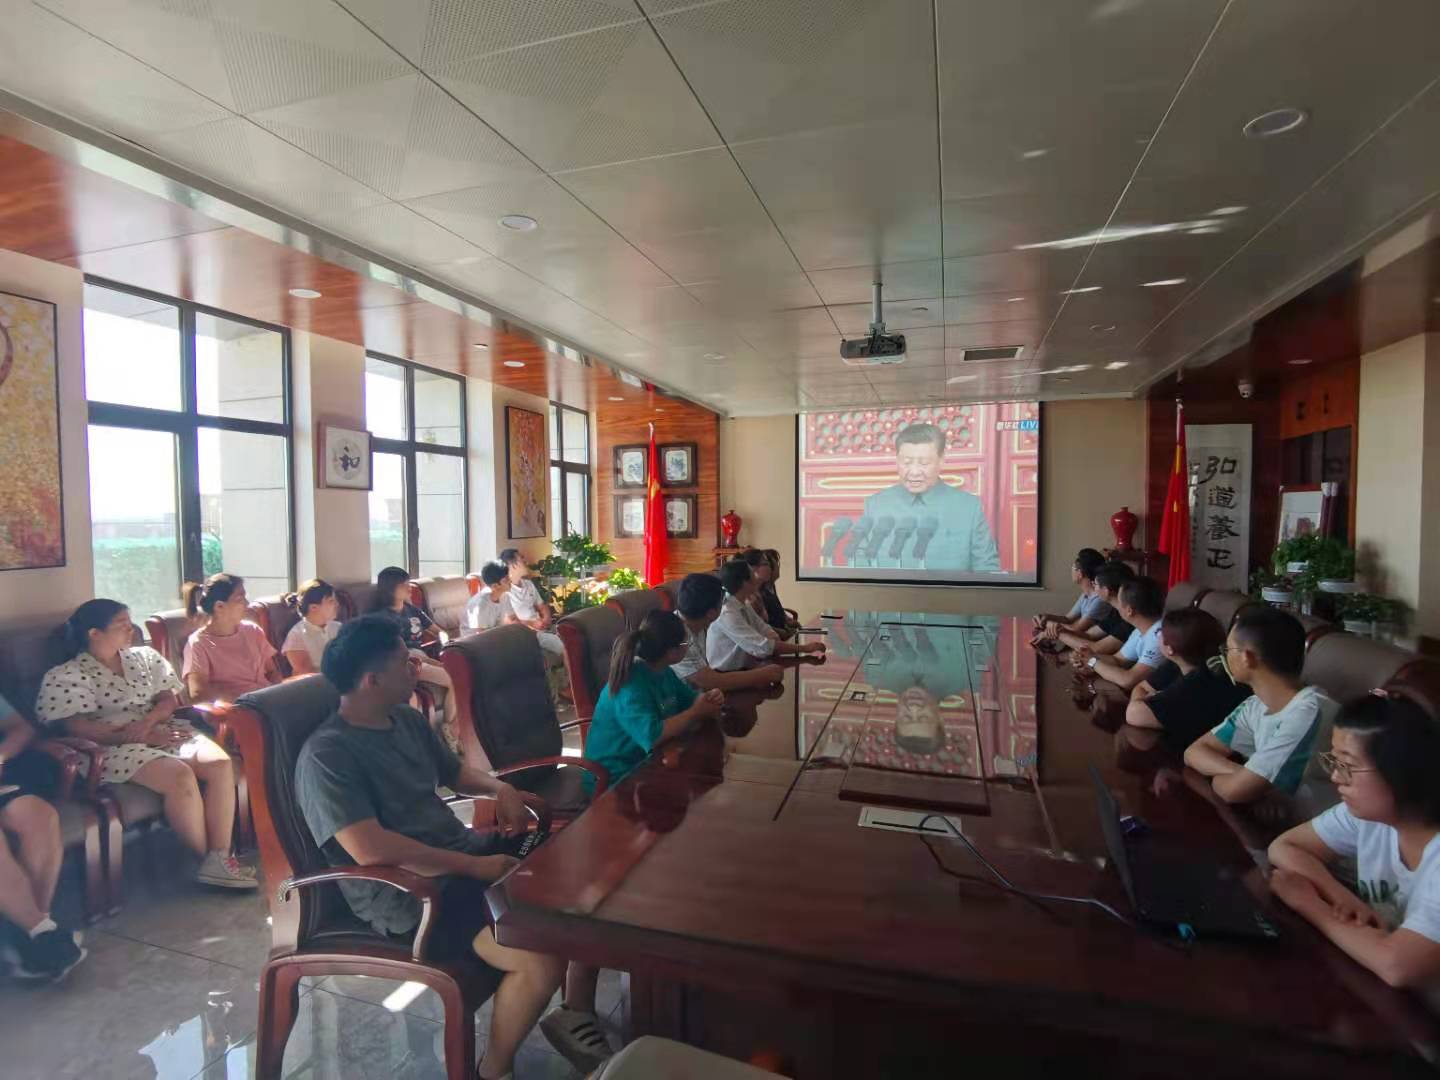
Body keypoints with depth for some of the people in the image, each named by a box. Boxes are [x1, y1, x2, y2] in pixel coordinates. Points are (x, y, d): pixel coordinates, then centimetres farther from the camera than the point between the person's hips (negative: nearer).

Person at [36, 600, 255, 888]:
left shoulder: (144, 656, 17)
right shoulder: (66, 676, 1)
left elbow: (169, 698, 10)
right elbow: (79, 728, -10)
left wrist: (148, 721, -13)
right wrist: (144, 737, -19)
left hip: (163, 731, 5)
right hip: (115, 746, -5)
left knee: (221, 763, -24)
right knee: (180, 776, -32)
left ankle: (220, 857, -24)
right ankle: (206, 857, -15)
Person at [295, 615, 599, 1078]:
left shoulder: (407, 719, 9)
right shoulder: (326, 755, -17)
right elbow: (370, 849, -28)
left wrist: (500, 787, 3)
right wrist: (476, 867, -24)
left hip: (466, 850, 9)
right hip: (407, 892, -9)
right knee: (542, 961, -26)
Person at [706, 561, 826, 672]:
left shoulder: (744, 604, 3)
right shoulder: (727, 614, -24)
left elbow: (766, 632, 3)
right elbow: (762, 647, -28)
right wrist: (804, 647, -24)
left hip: (743, 668, 8)